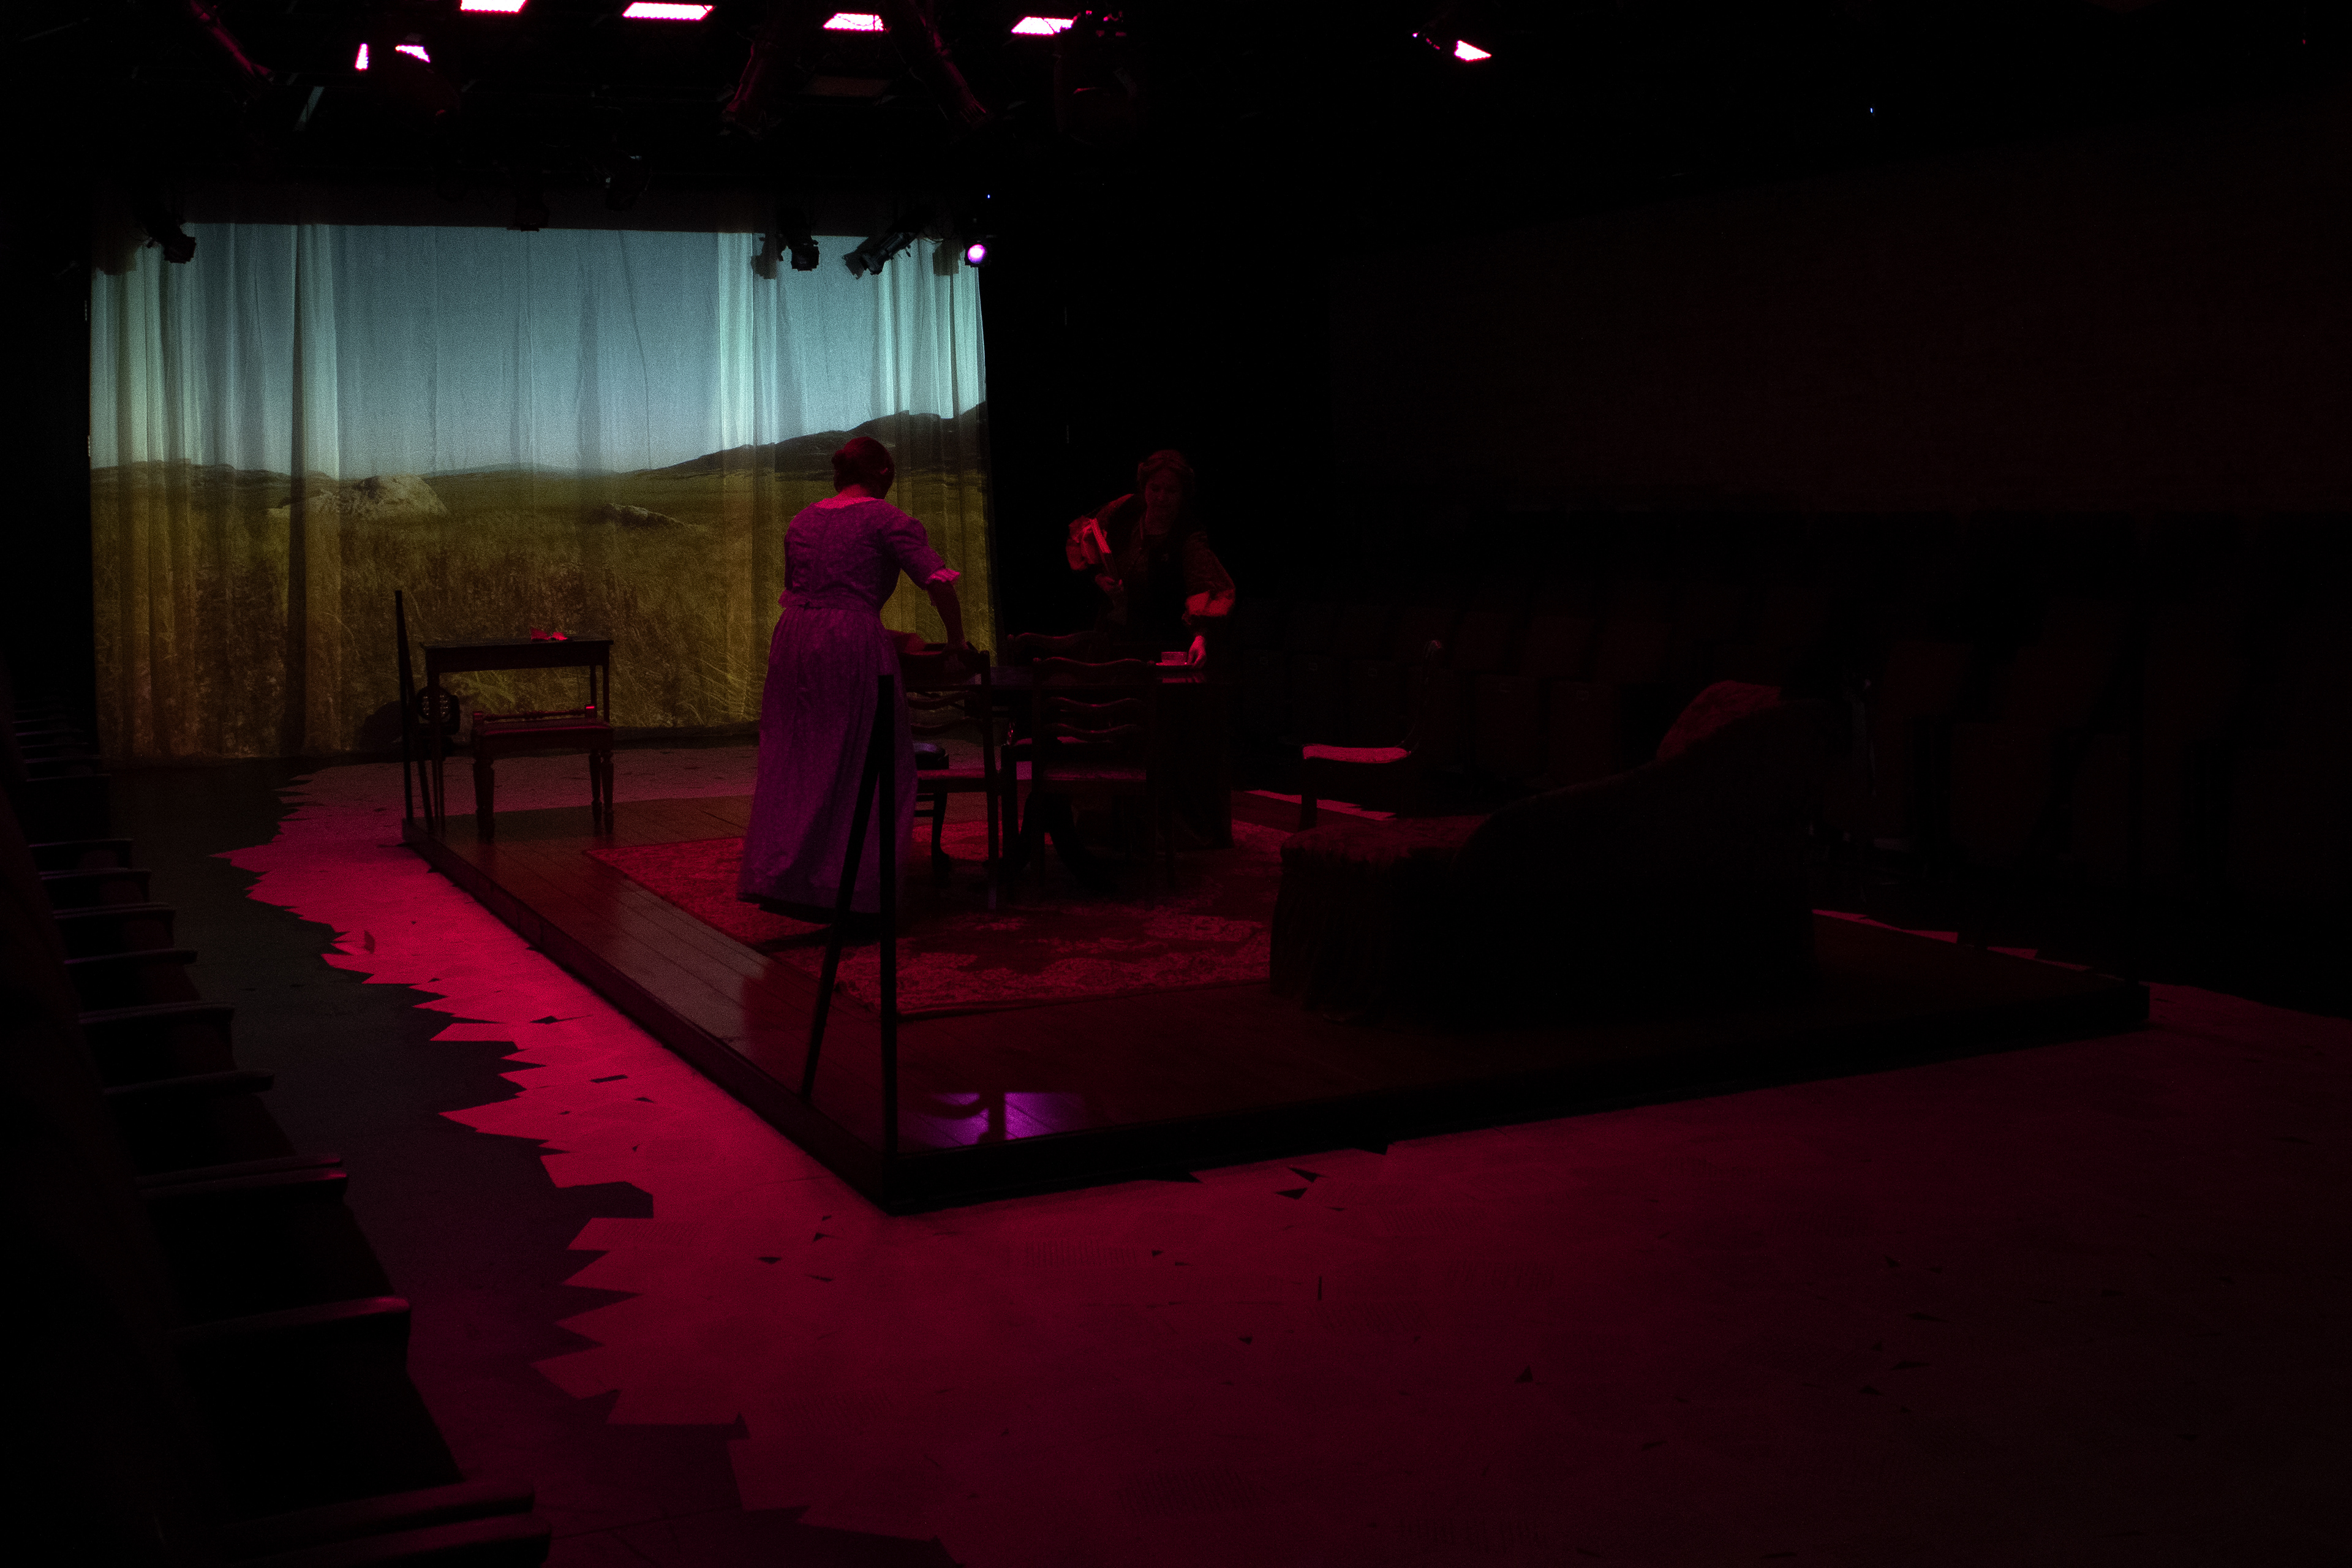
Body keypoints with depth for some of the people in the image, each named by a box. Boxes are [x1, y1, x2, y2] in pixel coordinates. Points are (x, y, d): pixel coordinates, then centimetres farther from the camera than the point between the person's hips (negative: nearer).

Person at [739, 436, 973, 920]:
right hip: (851, 644, -6)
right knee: (860, 764, 0)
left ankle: (780, 880, 15)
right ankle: (847, 886, -1)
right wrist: (956, 639, 4)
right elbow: (938, 580, -9)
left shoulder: (802, 521, 19)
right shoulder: (885, 518, -1)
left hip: (792, 641, 6)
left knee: (793, 762, 12)